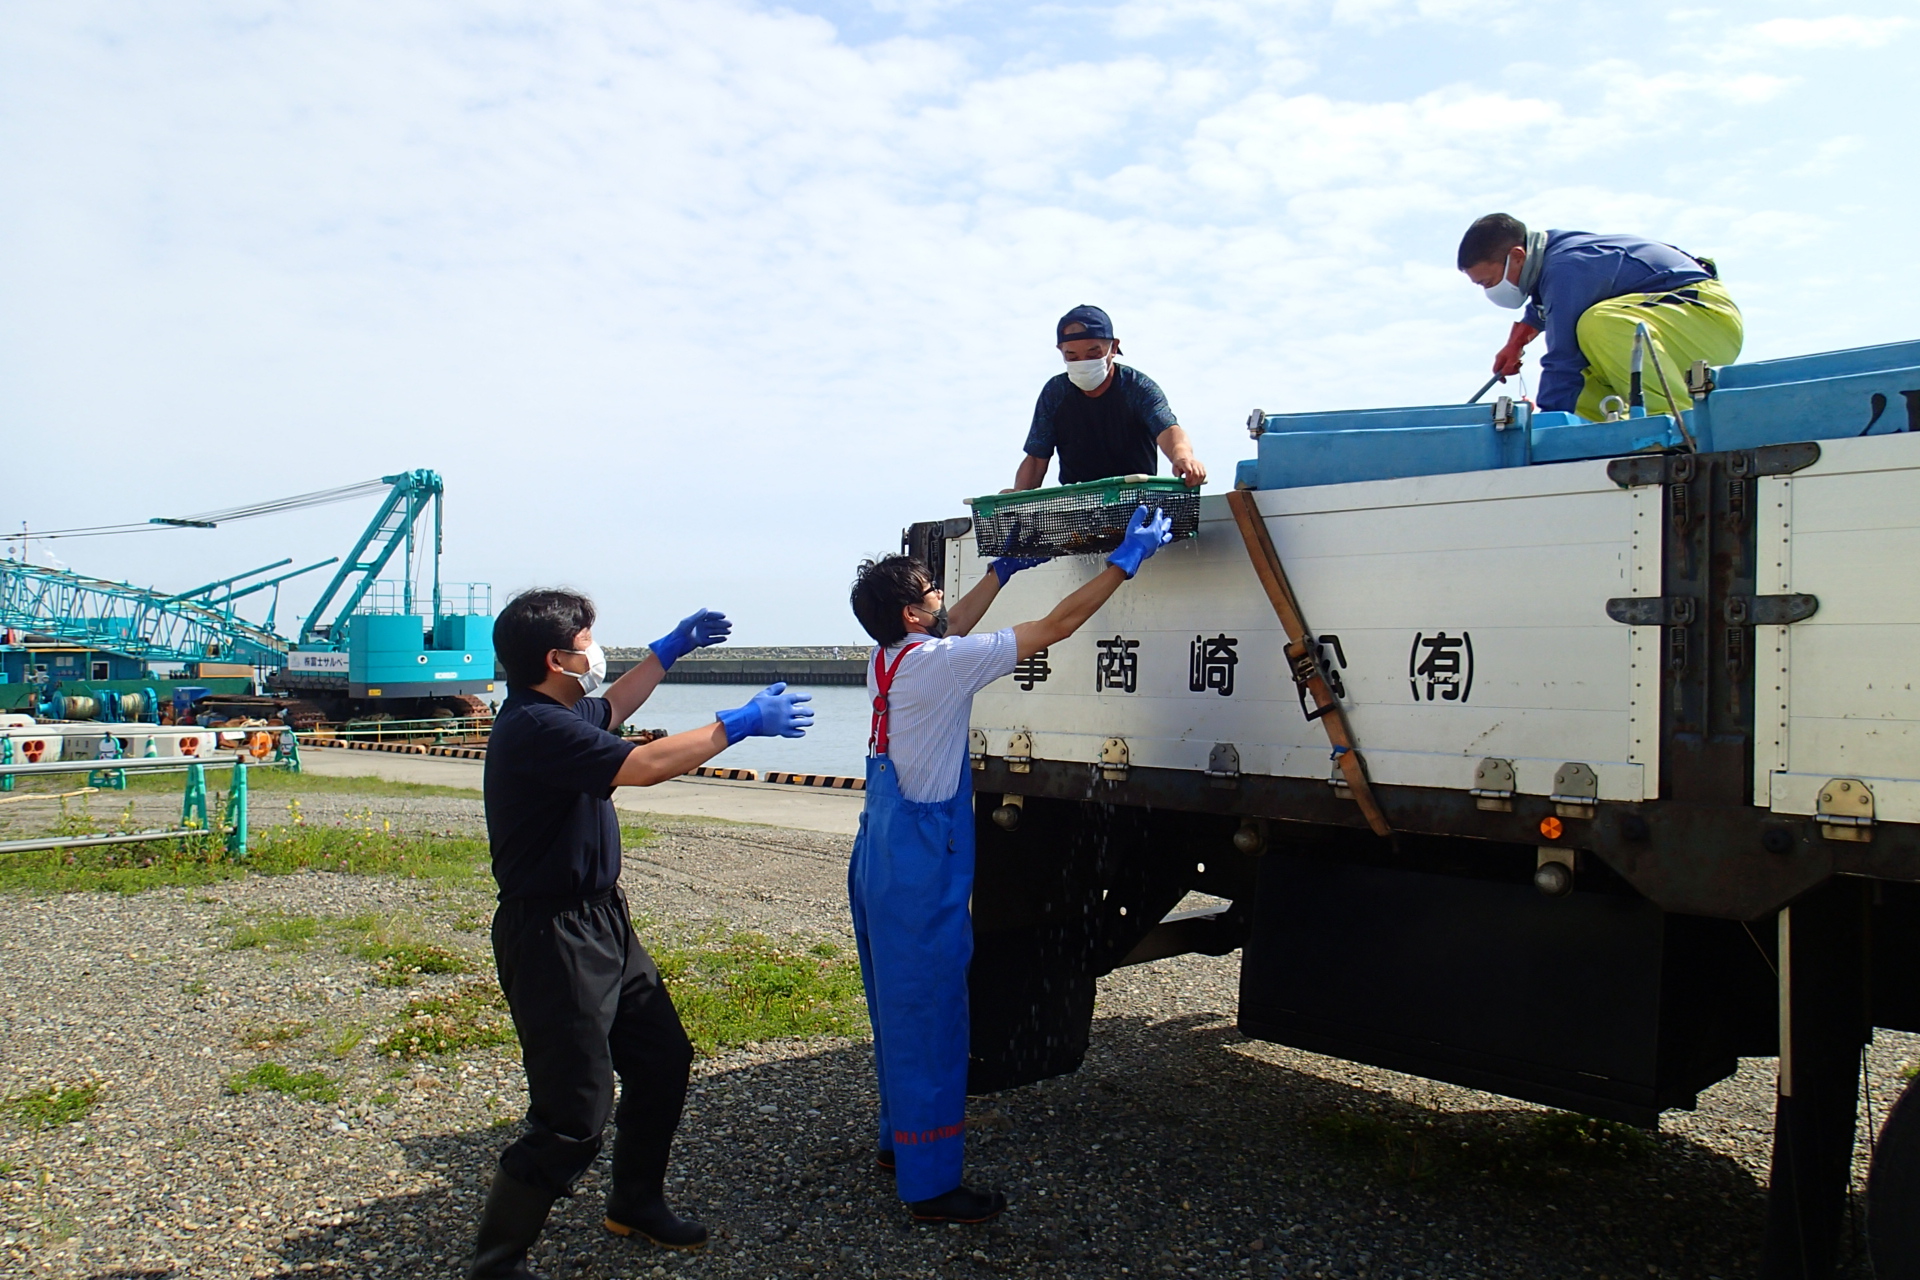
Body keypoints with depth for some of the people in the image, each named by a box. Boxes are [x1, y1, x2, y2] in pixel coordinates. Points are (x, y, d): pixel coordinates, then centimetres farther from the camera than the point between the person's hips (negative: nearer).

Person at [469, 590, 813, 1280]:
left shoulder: (559, 711, 9)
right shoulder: (533, 728, -24)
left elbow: (609, 711, 33)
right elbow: (646, 765, -30)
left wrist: (669, 650, 31)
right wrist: (741, 722, -21)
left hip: (603, 924, 11)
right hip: (554, 940, -11)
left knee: (664, 1061, 19)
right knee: (574, 1117, -6)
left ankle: (636, 1203, 38)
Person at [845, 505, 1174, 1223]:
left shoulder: (888, 661, 7)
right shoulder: (940, 663, -17)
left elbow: (953, 628, 30)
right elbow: (1058, 625, -15)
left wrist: (1004, 570, 35)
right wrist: (1127, 559, -7)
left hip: (881, 861, 9)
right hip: (920, 874, -9)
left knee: (899, 1009, 19)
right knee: (928, 1018, -2)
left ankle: (900, 1143, 33)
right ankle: (930, 1188, 6)